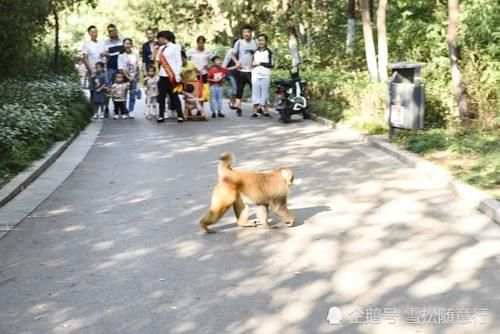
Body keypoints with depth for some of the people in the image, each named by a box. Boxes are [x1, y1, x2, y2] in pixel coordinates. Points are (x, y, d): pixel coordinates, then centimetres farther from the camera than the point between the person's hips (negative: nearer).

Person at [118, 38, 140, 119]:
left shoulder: (135, 54, 2)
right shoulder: (121, 55, -8)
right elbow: (121, 68, -11)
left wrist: (137, 75, 6)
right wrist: (128, 77, -16)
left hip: (134, 77, 3)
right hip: (125, 77, -3)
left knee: (133, 94, 2)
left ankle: (131, 111, 10)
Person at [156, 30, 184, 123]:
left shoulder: (175, 47, -3)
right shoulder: (161, 48, 16)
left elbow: (179, 61, -7)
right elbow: (158, 60, 14)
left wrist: (177, 74, -14)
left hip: (172, 75, -6)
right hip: (163, 75, 6)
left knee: (174, 95, -4)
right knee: (161, 96, 2)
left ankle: (180, 115, 2)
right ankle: (161, 115, 5)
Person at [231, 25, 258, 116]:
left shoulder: (255, 43, 4)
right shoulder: (239, 42, 2)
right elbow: (233, 55, 8)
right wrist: (236, 62, -9)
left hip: (252, 71, 0)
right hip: (241, 70, 0)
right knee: (239, 90, 4)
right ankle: (238, 108, 10)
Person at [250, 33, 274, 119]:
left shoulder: (269, 52, 5)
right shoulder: (255, 52, 18)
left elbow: (271, 64, -3)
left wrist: (260, 63, -8)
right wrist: (253, 64, 4)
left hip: (265, 75, -3)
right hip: (255, 75, 3)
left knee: (264, 93, -2)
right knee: (255, 93, -2)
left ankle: (265, 111, 4)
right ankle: (255, 111, -3)